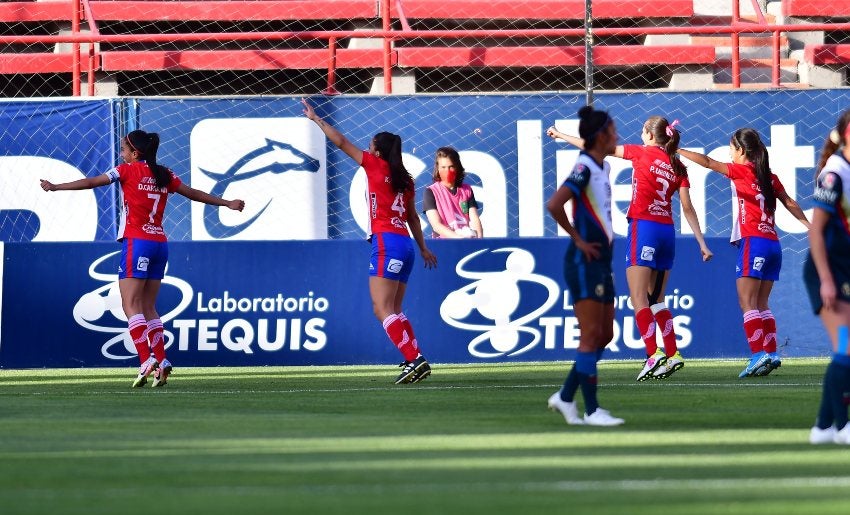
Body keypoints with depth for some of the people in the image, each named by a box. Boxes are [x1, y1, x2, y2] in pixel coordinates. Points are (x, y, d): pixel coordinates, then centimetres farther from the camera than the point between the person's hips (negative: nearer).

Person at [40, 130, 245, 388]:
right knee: (148, 307, 11)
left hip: (137, 241, -6)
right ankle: (161, 362, 2)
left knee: (131, 306, -7)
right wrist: (227, 203, 30)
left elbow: (91, 182, -6)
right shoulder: (164, 175, 12)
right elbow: (194, 193, 19)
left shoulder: (128, 170, -3)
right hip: (160, 243, 6)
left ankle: (147, 360, -21)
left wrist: (55, 187, -2)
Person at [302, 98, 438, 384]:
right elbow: (412, 217, 25)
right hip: (405, 243, 8)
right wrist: (423, 248, 33)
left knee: (383, 309, -11)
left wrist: (316, 119, 13)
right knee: (392, 310, 12)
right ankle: (415, 361, 3)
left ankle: (415, 360, -21)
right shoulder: (404, 179, 16)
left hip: (387, 242, -8)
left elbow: (341, 142, 4)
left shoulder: (377, 165, -1)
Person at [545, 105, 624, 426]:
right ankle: (591, 410, -5)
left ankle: (565, 398, 18)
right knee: (591, 336, -8)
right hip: (584, 263, -9)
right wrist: (578, 239, -16)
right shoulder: (584, 168, -15)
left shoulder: (603, 168, 13)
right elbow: (554, 205, -26)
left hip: (601, 261, 9)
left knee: (604, 334, 11)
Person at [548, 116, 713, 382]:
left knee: (639, 299, -8)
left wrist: (561, 135, 15)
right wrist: (702, 243, 10)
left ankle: (653, 354, -20)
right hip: (667, 231, 6)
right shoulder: (678, 167, 11)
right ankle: (672, 354, 11)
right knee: (656, 300, 15)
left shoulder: (643, 153, -1)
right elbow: (687, 208, 7)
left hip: (643, 228, -6)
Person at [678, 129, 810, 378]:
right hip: (773, 244, 7)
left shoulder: (742, 170, -3)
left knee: (748, 302, -10)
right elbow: (790, 203, 20)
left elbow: (707, 162, -2)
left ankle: (758, 354, -20)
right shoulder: (770, 177, 14)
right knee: (761, 304, 11)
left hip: (753, 243, -7)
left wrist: (677, 150, 6)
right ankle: (771, 353, 6)